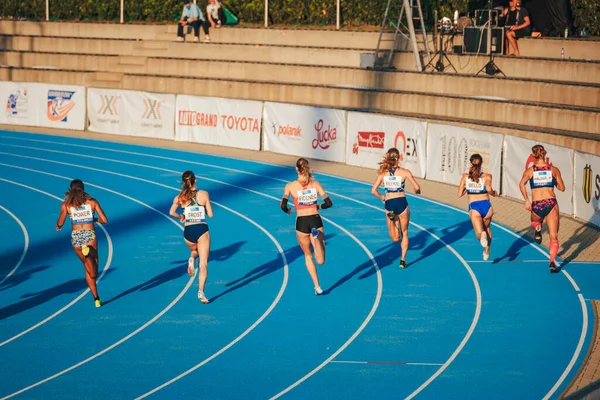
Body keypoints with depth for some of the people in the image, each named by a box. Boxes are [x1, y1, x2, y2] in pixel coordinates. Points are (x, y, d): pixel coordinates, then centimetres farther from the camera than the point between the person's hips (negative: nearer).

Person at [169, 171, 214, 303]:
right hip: (202, 230, -2)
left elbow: (171, 212, -10)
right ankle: (201, 292, -15)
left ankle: (192, 259, 3)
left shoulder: (180, 197, 3)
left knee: (195, 251, 36)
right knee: (203, 264, -1)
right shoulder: (204, 194, 0)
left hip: (188, 231, 2)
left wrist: (180, 217, 9)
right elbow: (210, 214, 0)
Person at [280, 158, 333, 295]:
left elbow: (283, 205, -10)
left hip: (301, 222, 0)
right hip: (316, 220, 0)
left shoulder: (290, 186, -1)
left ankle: (317, 287, 19)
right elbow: (329, 203, 1)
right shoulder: (315, 184, 3)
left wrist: (287, 211, 13)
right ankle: (316, 237, -34)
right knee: (320, 261, -5)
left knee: (308, 255, 21)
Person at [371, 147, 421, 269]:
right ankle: (403, 260, 12)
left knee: (395, 238, 14)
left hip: (389, 204, 2)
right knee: (404, 232, 18)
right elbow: (417, 188, -8)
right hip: (402, 203, -2)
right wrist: (417, 191, 15)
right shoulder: (404, 172, -6)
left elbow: (373, 191, -4)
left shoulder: (383, 173, 1)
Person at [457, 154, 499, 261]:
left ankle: (482, 235, -46)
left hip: (474, 207, -1)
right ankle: (486, 252, 35)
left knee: (480, 233, -9)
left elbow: (459, 195, 7)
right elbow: (488, 189, -18)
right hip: (486, 205, 1)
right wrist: (494, 193, 4)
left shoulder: (465, 176, 7)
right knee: (487, 229, 29)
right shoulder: (487, 176, 1)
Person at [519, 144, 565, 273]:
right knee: (553, 236, 4)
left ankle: (537, 229, 1)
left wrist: (526, 200, -7)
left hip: (536, 205, 1)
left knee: (535, 222, 35)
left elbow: (522, 184, -11)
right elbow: (562, 188, 8)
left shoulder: (530, 171, 5)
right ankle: (552, 262, -14)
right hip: (551, 203, -1)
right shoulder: (554, 170, 5)